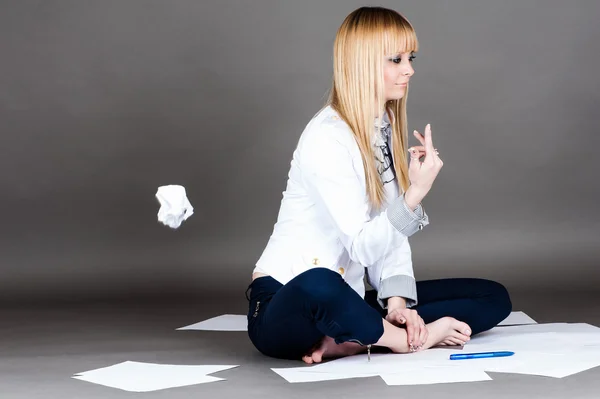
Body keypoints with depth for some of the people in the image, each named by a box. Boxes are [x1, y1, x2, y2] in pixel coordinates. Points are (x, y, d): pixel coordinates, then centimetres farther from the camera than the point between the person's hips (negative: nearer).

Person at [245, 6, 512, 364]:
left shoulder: (388, 130, 9)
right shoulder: (327, 137, -17)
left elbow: (392, 232, 5)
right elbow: (363, 247, -20)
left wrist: (397, 300, -10)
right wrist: (415, 194, -31)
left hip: (346, 300, 8)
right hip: (286, 303, -8)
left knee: (493, 297, 0)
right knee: (319, 286, -44)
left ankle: (351, 342, -16)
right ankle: (417, 340, -16)